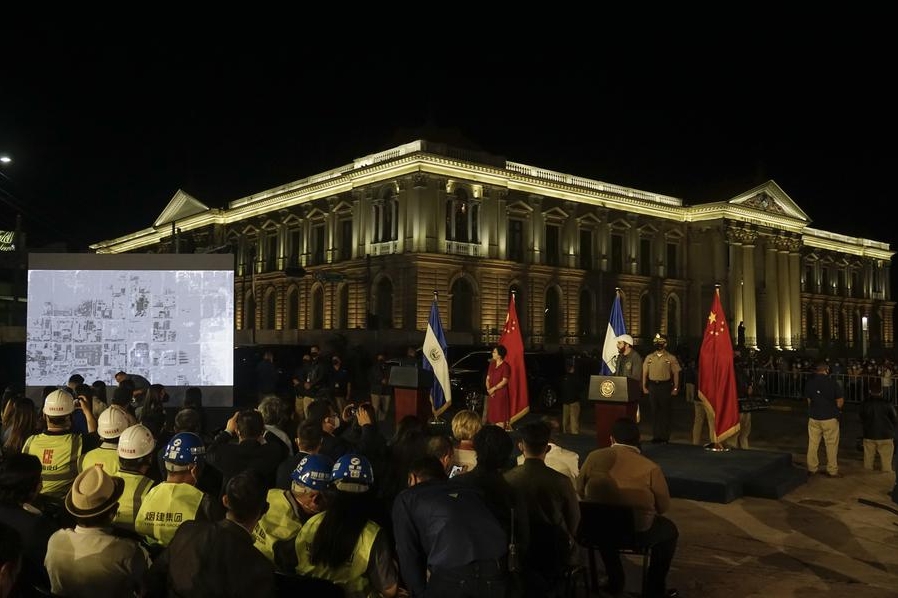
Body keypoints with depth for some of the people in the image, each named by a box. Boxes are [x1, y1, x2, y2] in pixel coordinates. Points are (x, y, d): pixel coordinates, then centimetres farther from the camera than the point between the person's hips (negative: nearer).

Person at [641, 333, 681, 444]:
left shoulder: (671, 358, -1)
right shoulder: (649, 357, 9)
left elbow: (676, 373, 0)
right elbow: (645, 373, 11)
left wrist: (675, 388, -4)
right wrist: (644, 386, 5)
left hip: (665, 386, -3)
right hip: (652, 386, 3)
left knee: (665, 411, 3)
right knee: (654, 411, 6)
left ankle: (665, 436, 12)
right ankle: (656, 436, 14)